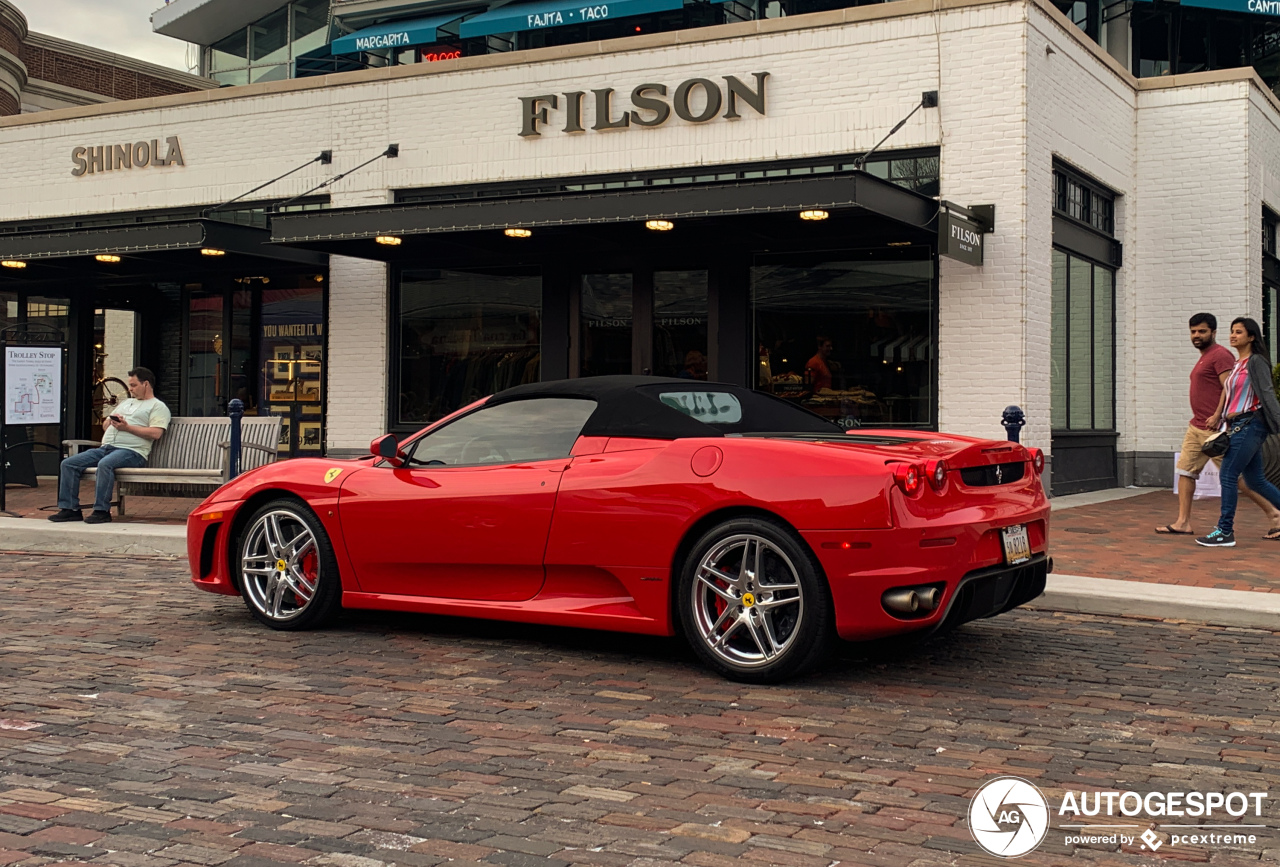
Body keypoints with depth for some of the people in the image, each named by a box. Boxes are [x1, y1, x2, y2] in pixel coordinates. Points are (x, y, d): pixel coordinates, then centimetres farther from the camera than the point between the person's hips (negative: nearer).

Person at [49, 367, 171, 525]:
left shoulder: (157, 406, 7)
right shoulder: (126, 402, 33)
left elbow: (156, 433, -11)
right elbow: (105, 425, 32)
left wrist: (127, 427, -12)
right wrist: (111, 421, 8)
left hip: (132, 451, -8)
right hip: (106, 447, 8)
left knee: (105, 464, -38)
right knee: (68, 464, -9)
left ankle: (102, 510, -32)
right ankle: (70, 508, -9)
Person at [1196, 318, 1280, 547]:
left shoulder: (1256, 362, -7)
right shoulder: (1237, 365, 17)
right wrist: (1218, 416, 11)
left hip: (1250, 425, -9)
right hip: (1237, 426, 9)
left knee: (1228, 476, -10)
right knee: (1255, 480, 12)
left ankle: (1225, 532, -7)